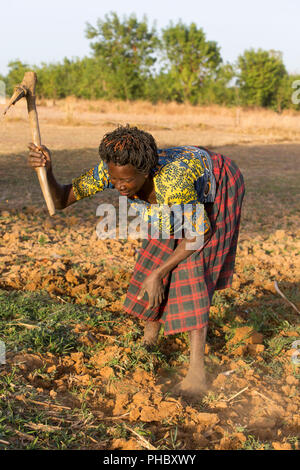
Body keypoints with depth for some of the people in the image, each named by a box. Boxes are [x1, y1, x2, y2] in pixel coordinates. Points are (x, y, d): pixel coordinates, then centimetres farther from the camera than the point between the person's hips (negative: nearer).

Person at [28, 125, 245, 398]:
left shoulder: (172, 183, -45)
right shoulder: (112, 169, -29)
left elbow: (200, 234, -31)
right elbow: (61, 200, -26)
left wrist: (157, 274, -30)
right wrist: (46, 170, -47)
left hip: (219, 184, -6)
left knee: (191, 266, -18)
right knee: (156, 258, 5)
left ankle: (197, 373, -16)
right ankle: (151, 332, 31)